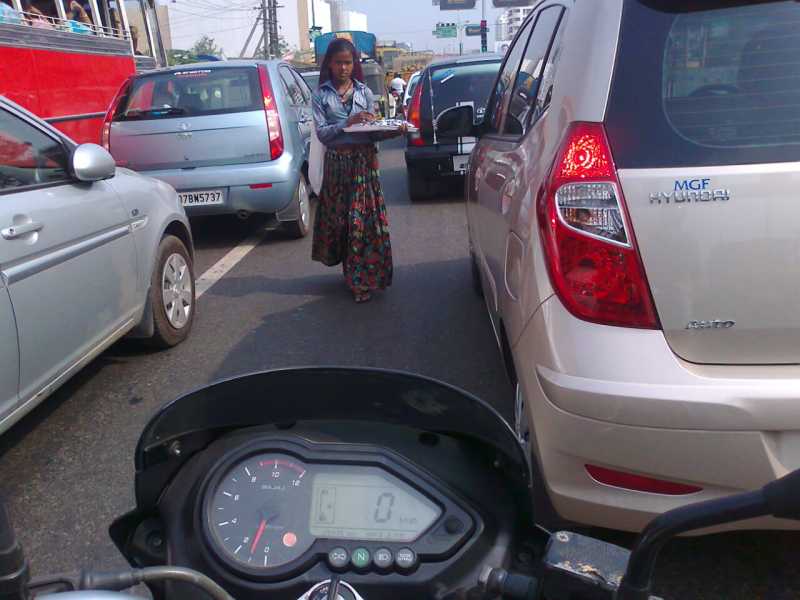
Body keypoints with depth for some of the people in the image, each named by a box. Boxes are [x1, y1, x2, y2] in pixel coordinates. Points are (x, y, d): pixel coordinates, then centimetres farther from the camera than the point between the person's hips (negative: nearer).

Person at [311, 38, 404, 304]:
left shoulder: (365, 92, 9)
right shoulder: (321, 95, 6)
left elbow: (373, 132, 5)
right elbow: (321, 133, -4)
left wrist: (394, 131, -13)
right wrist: (348, 122, -18)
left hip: (364, 161, 0)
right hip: (337, 163, 0)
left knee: (364, 219, -5)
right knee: (338, 219, 7)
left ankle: (362, 279, 3)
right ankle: (352, 274, 24)